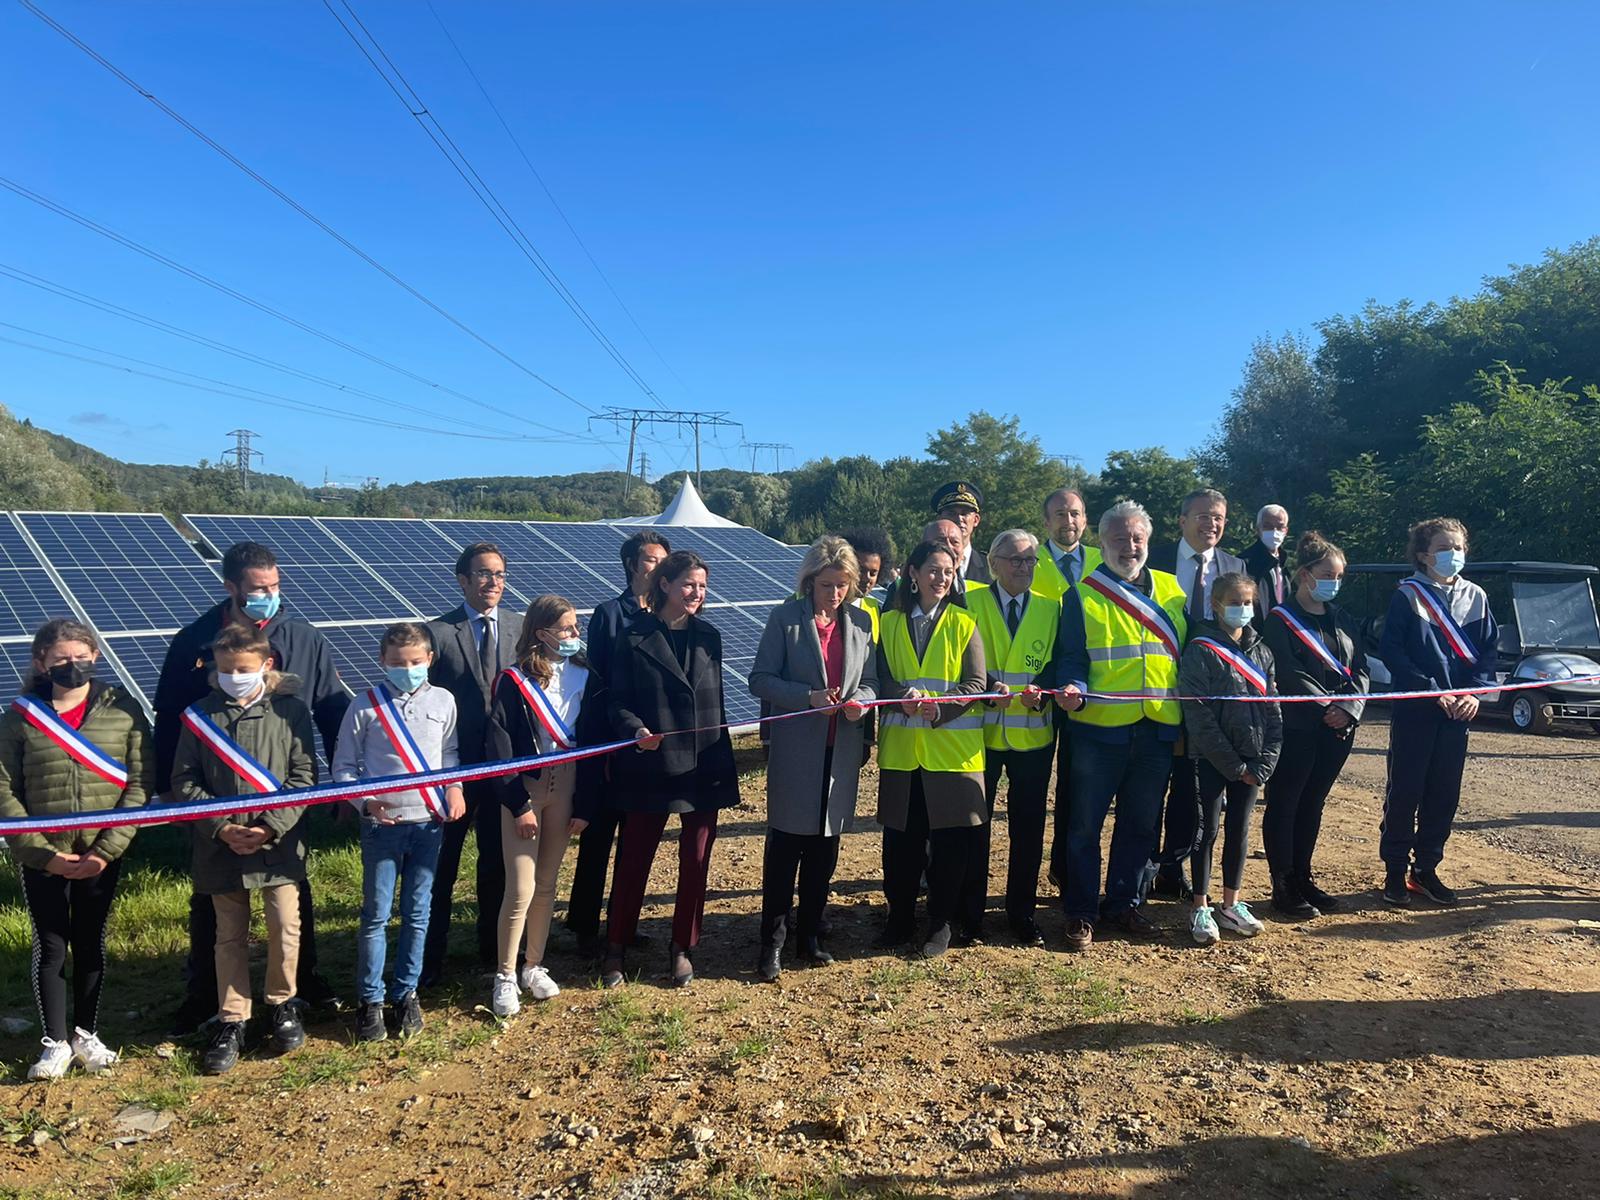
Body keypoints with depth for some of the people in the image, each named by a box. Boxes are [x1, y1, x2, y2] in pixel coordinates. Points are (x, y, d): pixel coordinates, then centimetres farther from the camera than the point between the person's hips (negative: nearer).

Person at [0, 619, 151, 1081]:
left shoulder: (123, 708, -5)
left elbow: (140, 781, -6)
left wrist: (108, 848, -12)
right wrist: (44, 853, -12)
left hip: (102, 856, 0)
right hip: (41, 857, 0)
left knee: (91, 944, 14)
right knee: (50, 947, 10)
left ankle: (86, 1034, 30)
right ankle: (56, 1042, 25)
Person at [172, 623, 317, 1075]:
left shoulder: (290, 710, -3)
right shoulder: (200, 715, 1)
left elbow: (303, 775, -4)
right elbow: (184, 780, 0)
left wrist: (271, 827, -13)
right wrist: (221, 828, -11)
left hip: (279, 843, -1)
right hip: (221, 846, 1)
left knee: (286, 928, 1)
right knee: (230, 936, 12)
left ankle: (281, 1004, 24)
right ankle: (232, 1021, 25)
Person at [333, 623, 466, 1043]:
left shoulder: (443, 701, 2)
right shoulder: (365, 707, -6)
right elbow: (343, 766, 0)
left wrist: (455, 787, -1)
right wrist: (365, 801, -13)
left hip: (429, 823, 2)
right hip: (382, 824, -2)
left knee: (417, 913, 11)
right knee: (376, 915, 5)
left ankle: (406, 993, 25)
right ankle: (370, 1000, 19)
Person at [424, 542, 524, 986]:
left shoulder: (519, 627, 2)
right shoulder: (438, 632, -8)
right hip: (454, 764, -3)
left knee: (497, 860, 17)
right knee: (442, 863, 9)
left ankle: (493, 946, 35)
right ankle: (431, 956, 25)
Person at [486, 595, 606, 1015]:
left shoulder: (585, 678, 0)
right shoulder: (514, 682, -10)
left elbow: (593, 744, 2)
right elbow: (501, 747, -10)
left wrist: (584, 805, 0)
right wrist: (518, 805, -12)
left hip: (566, 787, 4)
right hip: (524, 789, -3)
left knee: (547, 886, 12)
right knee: (521, 889, -4)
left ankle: (534, 966, 27)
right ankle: (505, 977, 12)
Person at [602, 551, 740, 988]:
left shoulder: (709, 637, 6)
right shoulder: (635, 637, -6)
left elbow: (715, 702, 11)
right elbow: (617, 701, -6)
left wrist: (724, 764, 9)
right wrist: (636, 730, -26)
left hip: (703, 767, 4)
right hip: (650, 767, -3)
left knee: (696, 861, 9)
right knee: (634, 859, 6)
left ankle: (683, 948, 26)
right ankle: (615, 947, 23)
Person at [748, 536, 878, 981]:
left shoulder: (861, 622, 8)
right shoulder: (786, 617, -3)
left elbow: (871, 681, 12)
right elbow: (760, 679, -6)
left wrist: (860, 702, -10)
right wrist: (809, 696, -19)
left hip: (841, 752, 4)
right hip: (795, 749, -3)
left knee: (824, 848, 11)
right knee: (784, 845, -1)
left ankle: (810, 935, 26)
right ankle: (772, 942, 10)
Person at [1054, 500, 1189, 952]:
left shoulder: (1171, 590, 12)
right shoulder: (1082, 595, 1)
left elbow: (1187, 650, 13)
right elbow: (1071, 658, -2)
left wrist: (1189, 718, 4)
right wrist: (1072, 689, -23)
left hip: (1158, 730, 4)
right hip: (1099, 728, -3)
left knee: (1141, 826, 13)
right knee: (1085, 826, 4)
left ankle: (1125, 905, 29)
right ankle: (1081, 914, 16)